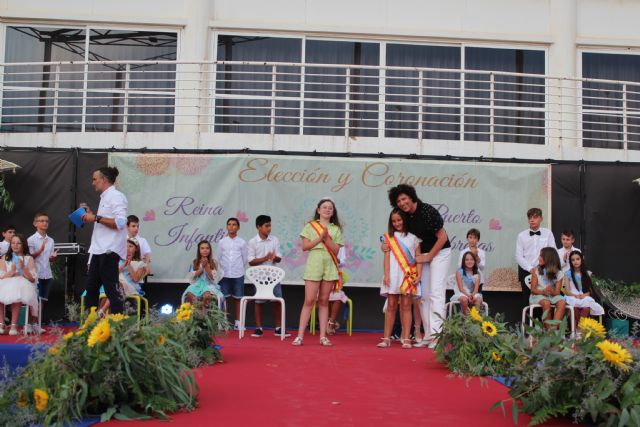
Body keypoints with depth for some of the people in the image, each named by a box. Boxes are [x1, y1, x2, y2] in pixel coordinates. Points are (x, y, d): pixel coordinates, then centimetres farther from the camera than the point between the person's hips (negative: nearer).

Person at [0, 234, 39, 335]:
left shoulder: (29, 259, 12)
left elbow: (33, 279, 3)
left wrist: (23, 269, -10)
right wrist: (12, 272, -11)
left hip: (23, 286, -1)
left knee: (16, 294, -39)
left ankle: (14, 325, -35)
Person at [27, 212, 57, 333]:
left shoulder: (51, 240, 11)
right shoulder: (31, 239, -4)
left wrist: (53, 257, -7)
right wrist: (40, 250, -22)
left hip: (47, 274, 5)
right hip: (36, 274, -5)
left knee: (42, 300, 7)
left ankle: (35, 324, 14)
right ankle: (29, 324, 4)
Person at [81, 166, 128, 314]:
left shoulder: (116, 196, -10)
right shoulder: (104, 198, 19)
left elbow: (120, 222, -22)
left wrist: (96, 218, -19)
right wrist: (90, 214, 16)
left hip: (109, 250, -10)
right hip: (99, 250, 10)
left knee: (111, 288, -8)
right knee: (91, 287, 15)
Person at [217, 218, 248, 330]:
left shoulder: (242, 242, 2)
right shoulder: (222, 242, 4)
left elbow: (244, 259, 7)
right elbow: (219, 258, 9)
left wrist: (239, 268, 9)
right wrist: (223, 269, 8)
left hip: (238, 274, 0)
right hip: (224, 274, 1)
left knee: (237, 298, 5)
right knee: (225, 298, 4)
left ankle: (237, 322, 11)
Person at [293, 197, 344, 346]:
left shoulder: (336, 229, 11)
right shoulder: (311, 226, 6)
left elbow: (336, 250, 3)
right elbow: (304, 246, -2)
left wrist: (327, 238, -9)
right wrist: (320, 238, -10)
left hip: (330, 266, 2)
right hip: (314, 264, -2)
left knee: (324, 301, 6)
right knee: (309, 300, -7)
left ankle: (323, 336, 8)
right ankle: (300, 336, -5)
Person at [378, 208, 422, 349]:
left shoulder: (413, 237, 10)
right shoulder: (389, 237, 12)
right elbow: (387, 257, 5)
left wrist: (419, 275, -4)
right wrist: (386, 274, -5)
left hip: (409, 275, -1)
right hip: (393, 274, 1)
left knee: (406, 305, -2)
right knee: (391, 305, 2)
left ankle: (406, 338, -2)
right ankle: (386, 338, 5)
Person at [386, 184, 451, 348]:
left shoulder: (427, 211, -22)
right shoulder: (405, 216, -2)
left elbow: (442, 237, -18)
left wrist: (429, 256, -15)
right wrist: (388, 245, -8)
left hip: (439, 252, -7)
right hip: (422, 254, 7)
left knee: (436, 293, -14)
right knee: (423, 295, 7)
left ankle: (436, 334, -15)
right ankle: (428, 335, 12)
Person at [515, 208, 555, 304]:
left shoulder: (548, 233, 3)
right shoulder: (522, 235, 2)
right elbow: (519, 256, -1)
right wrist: (530, 268, -12)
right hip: (526, 272, 0)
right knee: (528, 300, 3)